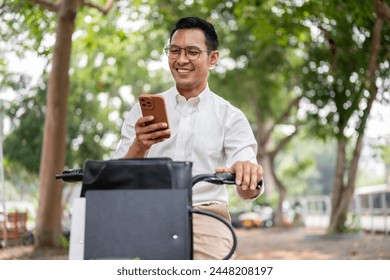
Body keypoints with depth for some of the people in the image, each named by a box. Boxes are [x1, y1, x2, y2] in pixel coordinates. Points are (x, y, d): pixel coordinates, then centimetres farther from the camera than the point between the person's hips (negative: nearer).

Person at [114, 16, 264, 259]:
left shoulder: (231, 118, 8)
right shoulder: (142, 111, 13)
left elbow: (247, 189, -6)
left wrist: (248, 172, -31)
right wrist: (138, 148, -17)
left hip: (205, 215, 0)